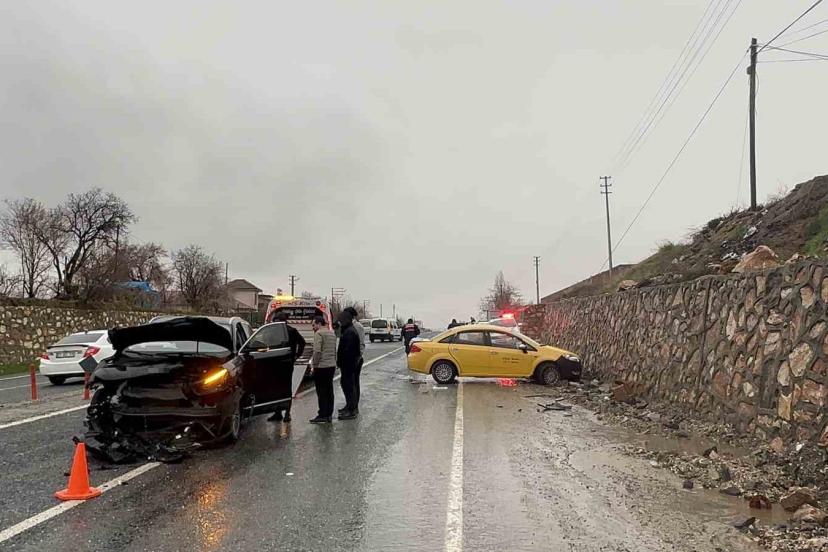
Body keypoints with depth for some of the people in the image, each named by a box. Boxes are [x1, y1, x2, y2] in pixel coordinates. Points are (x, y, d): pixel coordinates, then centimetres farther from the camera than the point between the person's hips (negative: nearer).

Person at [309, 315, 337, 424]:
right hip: (332, 366, 8)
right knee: (329, 391, 11)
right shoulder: (332, 333, 16)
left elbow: (317, 351, -18)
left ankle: (322, 416, -3)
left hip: (321, 366, -8)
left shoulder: (319, 333, -11)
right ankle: (329, 415, 14)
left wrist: (314, 366, -13)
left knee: (321, 392, -4)